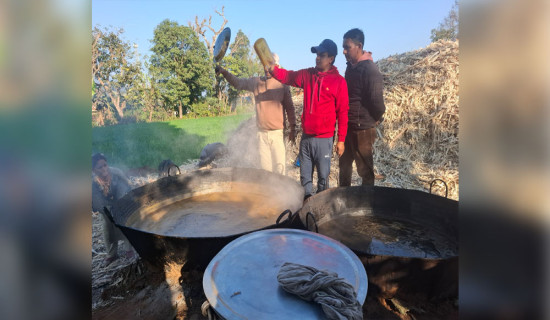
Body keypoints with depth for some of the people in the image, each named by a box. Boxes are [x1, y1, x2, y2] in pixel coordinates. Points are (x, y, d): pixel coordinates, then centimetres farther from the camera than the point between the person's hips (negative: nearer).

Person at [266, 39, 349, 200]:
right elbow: (287, 77, 4)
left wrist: (341, 140, -7)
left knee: (323, 177, 6)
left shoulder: (339, 81, -4)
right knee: (305, 175, 14)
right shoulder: (307, 75, 9)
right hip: (306, 137, 4)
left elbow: (342, 113, -5)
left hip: (324, 139, -4)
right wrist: (272, 69, -18)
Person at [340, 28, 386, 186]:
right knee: (344, 165, 21)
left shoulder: (370, 70, -19)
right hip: (347, 126, 9)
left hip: (362, 128, -9)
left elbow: (377, 102, -19)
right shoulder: (350, 66, 8)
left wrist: (375, 120, -2)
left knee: (365, 170, 5)